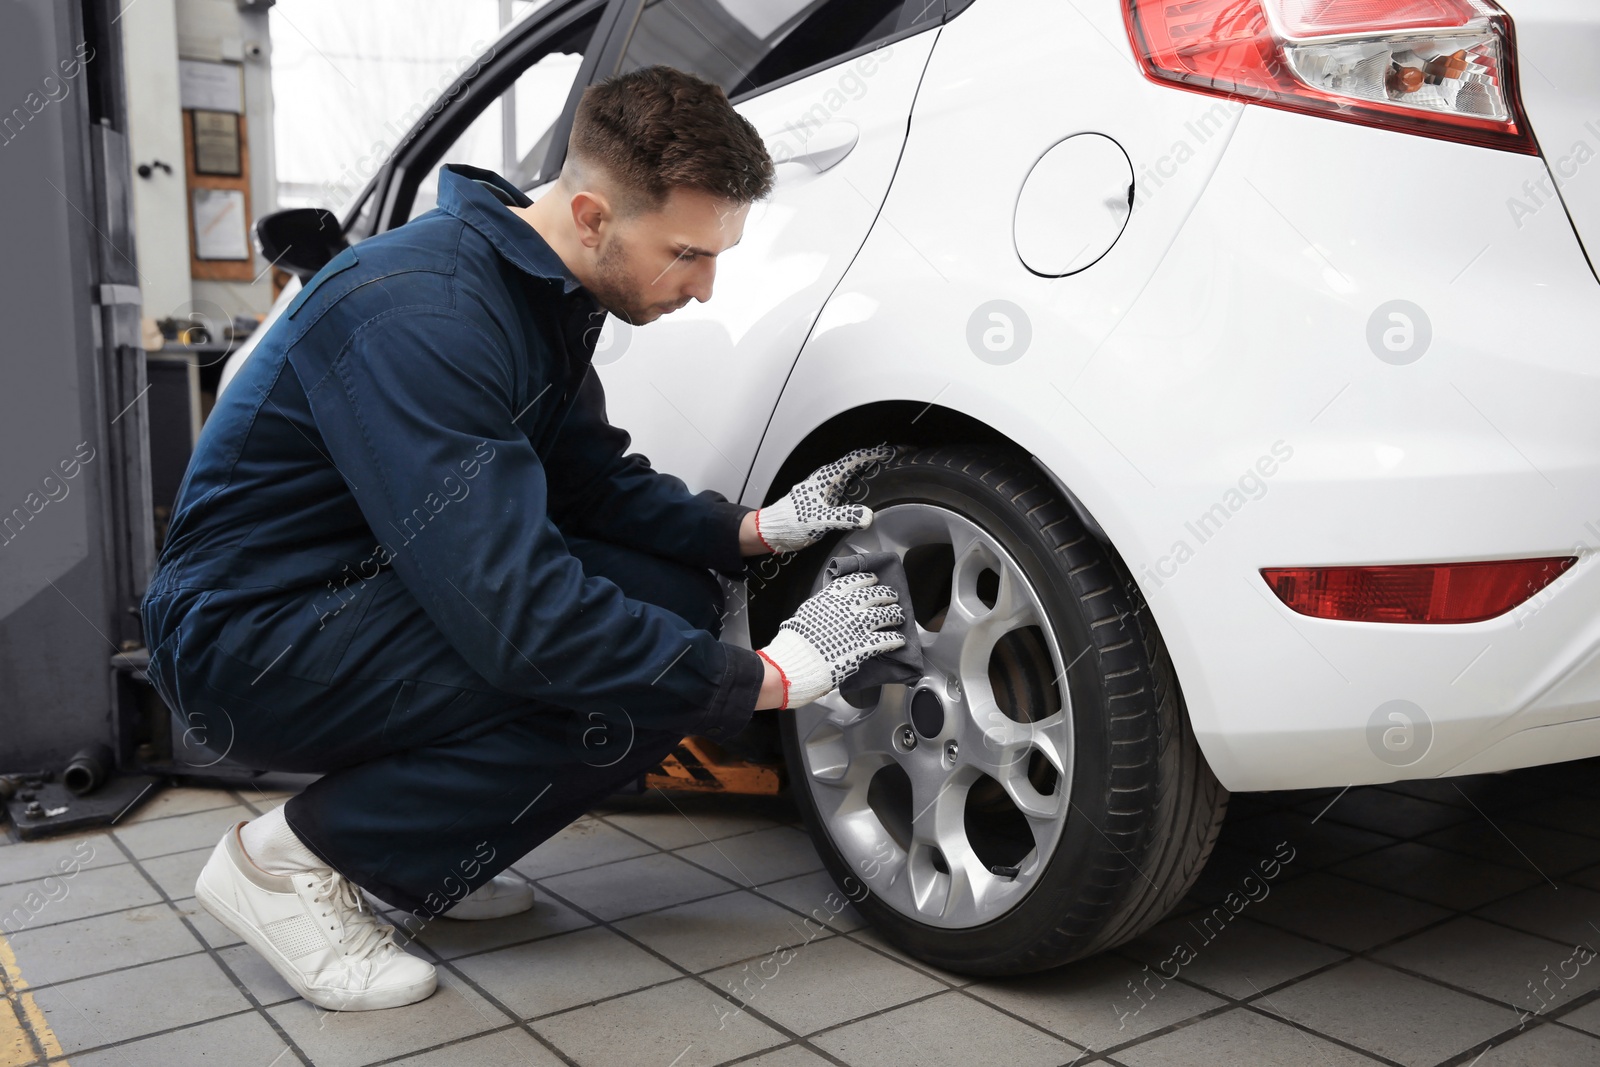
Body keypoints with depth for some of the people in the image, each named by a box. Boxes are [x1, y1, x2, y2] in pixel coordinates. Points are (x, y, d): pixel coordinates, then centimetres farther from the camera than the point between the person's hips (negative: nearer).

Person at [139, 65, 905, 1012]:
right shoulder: (421, 316, -28)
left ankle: (411, 855, 8)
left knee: (679, 597, -3)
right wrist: (768, 677, -26)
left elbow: (598, 479, 11)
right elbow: (516, 613, -34)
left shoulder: (545, 291, 1)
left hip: (369, 598, 9)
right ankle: (296, 858, -6)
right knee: (634, 690, -24)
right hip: (250, 645, -9)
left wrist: (753, 528, -6)